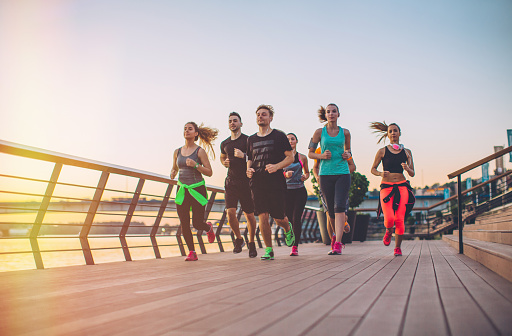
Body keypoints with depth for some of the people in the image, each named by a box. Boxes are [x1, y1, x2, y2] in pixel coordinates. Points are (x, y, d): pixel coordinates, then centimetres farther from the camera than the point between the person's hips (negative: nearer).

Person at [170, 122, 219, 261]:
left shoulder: (200, 151, -4)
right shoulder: (177, 152, 9)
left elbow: (209, 172, -6)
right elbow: (174, 169, 22)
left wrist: (195, 165, -20)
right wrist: (173, 173, -1)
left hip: (197, 189, -4)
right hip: (182, 189, 4)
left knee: (197, 223, -3)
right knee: (184, 224, -1)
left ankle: (209, 228, 33)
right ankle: (191, 252, 13)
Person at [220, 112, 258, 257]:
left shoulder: (248, 140, -1)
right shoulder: (224, 143, 13)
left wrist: (243, 155, -20)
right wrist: (224, 163, 9)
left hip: (246, 181, -3)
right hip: (231, 182, 3)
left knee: (249, 215, 3)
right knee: (230, 212, -12)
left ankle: (251, 243, 23)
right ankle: (238, 239, 12)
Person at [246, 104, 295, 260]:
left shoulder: (279, 136, 2)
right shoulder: (251, 139, 15)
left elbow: (290, 158, 0)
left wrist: (277, 166, -17)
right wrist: (249, 169, 2)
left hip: (276, 183, -3)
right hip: (258, 183, 3)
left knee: (278, 218, 0)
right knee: (262, 216, -7)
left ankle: (288, 229, 37)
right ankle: (268, 250, 5)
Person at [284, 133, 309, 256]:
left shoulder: (302, 157, 7)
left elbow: (307, 172, 20)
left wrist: (305, 176, -2)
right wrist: (285, 175, -16)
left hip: (300, 191, 0)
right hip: (286, 191, 0)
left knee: (297, 218, -10)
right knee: (289, 218, 3)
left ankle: (295, 247, -7)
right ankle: (291, 243, 26)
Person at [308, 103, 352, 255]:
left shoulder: (345, 132, 8)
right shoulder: (319, 132, 5)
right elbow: (310, 153, 9)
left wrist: (348, 155, 0)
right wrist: (322, 156, -10)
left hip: (342, 173, -1)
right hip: (326, 173, 1)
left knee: (339, 206, -15)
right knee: (331, 209, 7)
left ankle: (337, 244, -17)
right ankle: (338, 232, 36)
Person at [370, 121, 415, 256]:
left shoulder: (407, 152, 11)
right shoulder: (382, 151, 5)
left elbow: (412, 174, 11)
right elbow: (373, 169, 11)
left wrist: (407, 168, -11)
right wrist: (381, 173, -10)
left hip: (402, 186, 1)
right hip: (386, 187, -1)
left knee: (399, 220, -10)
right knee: (389, 220, -16)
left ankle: (397, 247, 12)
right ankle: (388, 231, 22)